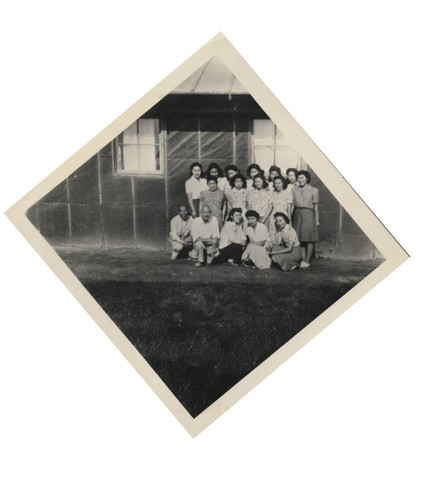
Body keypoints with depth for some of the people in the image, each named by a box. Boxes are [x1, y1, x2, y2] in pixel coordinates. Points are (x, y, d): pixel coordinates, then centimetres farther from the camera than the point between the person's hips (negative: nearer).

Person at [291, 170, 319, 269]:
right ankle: (303, 259, 13)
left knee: (309, 238, -3)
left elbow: (315, 206, 2)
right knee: (300, 238, 5)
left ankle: (307, 261, 3)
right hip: (297, 214, 3)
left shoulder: (313, 190, 0)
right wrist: (289, 217, 4)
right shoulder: (294, 189, 6)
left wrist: (317, 220, 0)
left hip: (308, 215, -3)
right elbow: (292, 204, 8)